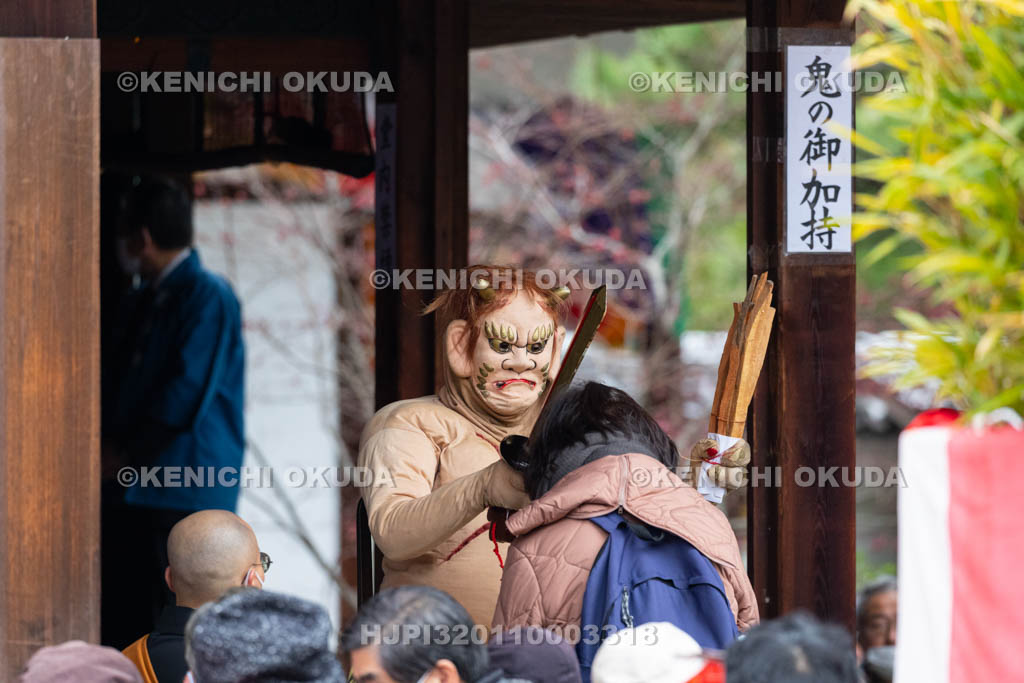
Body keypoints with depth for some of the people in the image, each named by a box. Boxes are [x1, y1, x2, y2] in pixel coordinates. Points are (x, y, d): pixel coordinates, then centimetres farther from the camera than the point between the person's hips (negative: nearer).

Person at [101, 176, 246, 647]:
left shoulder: (208, 297, -8)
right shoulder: (140, 302, 19)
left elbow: (188, 392, -15)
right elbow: (114, 385, 21)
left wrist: (125, 453, -9)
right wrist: (108, 448, 3)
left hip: (184, 491, -8)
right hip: (129, 489, 8)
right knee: (122, 625, 6)